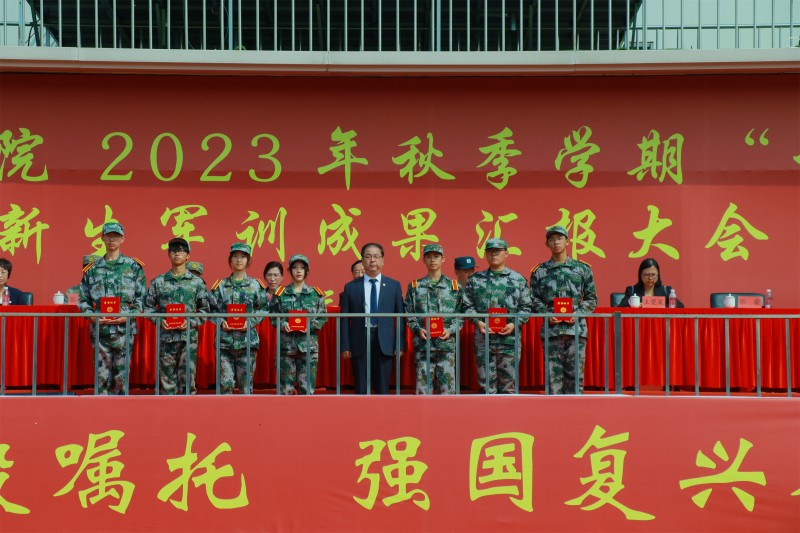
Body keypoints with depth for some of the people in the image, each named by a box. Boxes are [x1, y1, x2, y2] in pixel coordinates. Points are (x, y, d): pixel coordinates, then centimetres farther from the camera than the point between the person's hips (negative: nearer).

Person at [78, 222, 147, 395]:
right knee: (102, 375, 2)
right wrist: (92, 316, -6)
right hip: (100, 329, 2)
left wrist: (128, 316, -11)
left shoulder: (133, 267, 6)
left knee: (122, 375, 0)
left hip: (124, 329, -2)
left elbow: (141, 297, 2)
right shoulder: (92, 269, 12)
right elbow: (83, 299, 11)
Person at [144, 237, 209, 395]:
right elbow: (149, 307, 9)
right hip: (166, 336, 1)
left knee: (187, 378, -3)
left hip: (189, 336, -1)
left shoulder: (197, 282, 7)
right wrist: (159, 320, -8)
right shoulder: (158, 282, 9)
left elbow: (204, 309, 6)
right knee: (166, 378, 3)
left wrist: (191, 322, -9)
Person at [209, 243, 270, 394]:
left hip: (247, 340, 0)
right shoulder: (220, 285, 8)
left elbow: (264, 308, 6)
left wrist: (250, 322, -9)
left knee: (246, 381, 2)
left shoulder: (256, 285, 6)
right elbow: (212, 309, 8)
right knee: (225, 382, -3)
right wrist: (221, 322, -9)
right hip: (225, 340, 0)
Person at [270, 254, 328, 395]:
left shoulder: (316, 294, 7)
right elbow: (273, 318, 7)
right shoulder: (281, 294, 6)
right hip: (286, 345, 0)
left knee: (307, 387, -2)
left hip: (309, 345, 0)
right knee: (286, 386, 1)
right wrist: (283, 324, -12)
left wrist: (310, 326, -11)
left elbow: (322, 319, 5)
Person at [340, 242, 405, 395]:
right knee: (361, 389, 4)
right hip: (359, 342, 0)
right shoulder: (351, 287, 7)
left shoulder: (394, 286, 8)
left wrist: (400, 344, 0)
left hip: (384, 343, 0)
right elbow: (345, 319, 5)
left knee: (382, 388, 3)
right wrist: (345, 346, -1)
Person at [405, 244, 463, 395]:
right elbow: (409, 314, 8)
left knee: (447, 386, -1)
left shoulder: (454, 286, 9)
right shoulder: (415, 286, 10)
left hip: (447, 343, 0)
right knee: (423, 386, -1)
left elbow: (461, 315, 7)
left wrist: (451, 330, -9)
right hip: (423, 344, 0)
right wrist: (418, 329, -9)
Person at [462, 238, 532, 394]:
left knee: (508, 383, 3)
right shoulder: (475, 279, 10)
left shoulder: (518, 279, 8)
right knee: (486, 382, 2)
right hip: (483, 337, 1)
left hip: (509, 338, 0)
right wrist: (478, 322, -9)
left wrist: (514, 324, -8)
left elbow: (526, 307, 6)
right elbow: (468, 306, 6)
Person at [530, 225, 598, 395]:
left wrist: (578, 313, -7)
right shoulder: (539, 271, 9)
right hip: (551, 328, 0)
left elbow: (592, 298, 8)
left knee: (575, 374, -1)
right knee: (553, 374, -1)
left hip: (576, 328, 0)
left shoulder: (582, 269, 9)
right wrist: (547, 315, -9)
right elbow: (534, 300, 7)